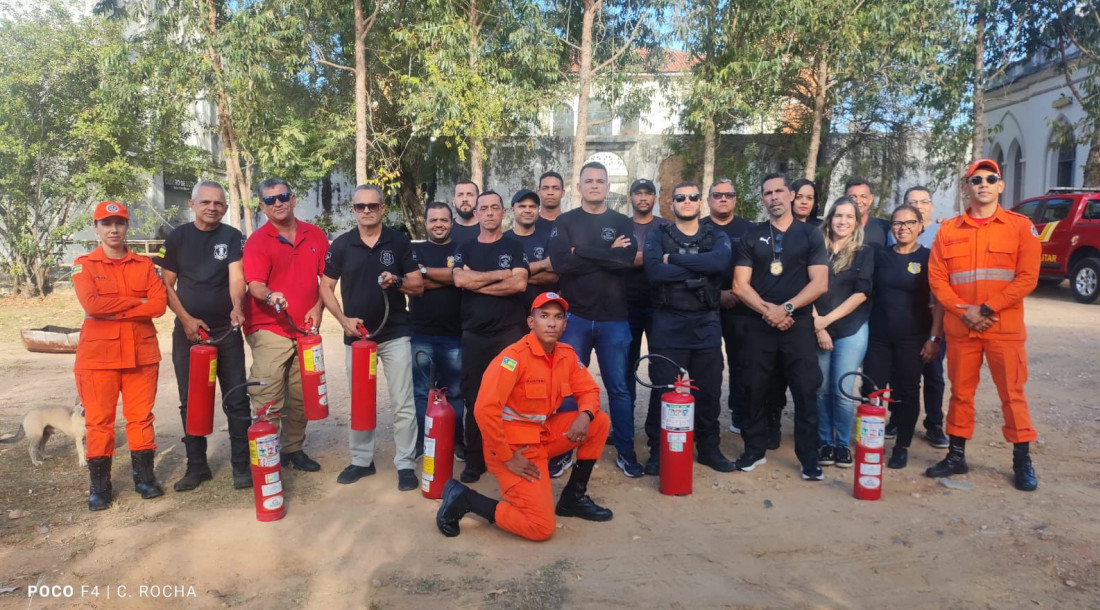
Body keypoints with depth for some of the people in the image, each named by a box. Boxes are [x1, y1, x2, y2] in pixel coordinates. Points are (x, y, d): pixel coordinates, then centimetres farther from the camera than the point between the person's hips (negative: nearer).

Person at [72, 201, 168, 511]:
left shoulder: (144, 264, 8)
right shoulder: (84, 265, 2)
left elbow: (159, 304, -6)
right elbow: (92, 303, -15)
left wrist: (115, 310, -12)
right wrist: (137, 301, -10)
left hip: (142, 353, 2)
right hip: (98, 354, -1)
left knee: (141, 417, 7)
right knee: (99, 421, 3)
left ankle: (145, 477, 18)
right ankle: (99, 486, 13)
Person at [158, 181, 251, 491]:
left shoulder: (232, 237, -1)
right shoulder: (177, 237, 3)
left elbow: (236, 278, -14)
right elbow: (166, 284, 4)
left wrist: (237, 307, -34)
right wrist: (186, 319, -8)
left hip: (227, 331, -1)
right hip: (187, 331, 2)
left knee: (237, 401, 0)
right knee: (191, 402, 7)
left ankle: (242, 465, 9)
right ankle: (197, 466, 20)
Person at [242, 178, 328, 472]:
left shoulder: (315, 236, 6)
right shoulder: (257, 240, -6)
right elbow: (255, 285, -16)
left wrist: (317, 308, -3)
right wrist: (270, 296, -37)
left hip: (305, 328, 4)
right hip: (269, 329, -4)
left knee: (300, 397, 14)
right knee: (267, 399, -7)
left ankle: (294, 449, 28)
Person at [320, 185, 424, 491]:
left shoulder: (399, 242, -1)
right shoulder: (341, 245, 1)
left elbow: (418, 286, 0)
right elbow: (326, 288, 5)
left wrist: (397, 281, -20)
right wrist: (343, 319, -9)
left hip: (395, 334, -1)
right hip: (356, 334, 2)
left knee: (403, 403, -1)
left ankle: (405, 464, 9)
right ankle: (361, 460, 26)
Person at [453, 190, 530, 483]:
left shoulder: (515, 247, 5)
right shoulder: (465, 249, 11)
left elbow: (520, 283, -12)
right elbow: (460, 280, -9)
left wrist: (477, 283, -8)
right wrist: (501, 274, -8)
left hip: (509, 332, -2)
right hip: (474, 334, 2)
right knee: (474, 397, 5)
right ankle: (474, 460, 16)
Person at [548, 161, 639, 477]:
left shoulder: (623, 223, 7)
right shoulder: (565, 222, 4)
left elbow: (627, 258, -14)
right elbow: (561, 262, -14)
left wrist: (582, 252, -14)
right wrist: (607, 254, -12)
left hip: (613, 318, 1)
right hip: (575, 316, 0)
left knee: (619, 388, 7)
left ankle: (626, 452, 20)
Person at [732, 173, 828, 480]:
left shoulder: (810, 235, 6)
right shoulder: (752, 237, 8)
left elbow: (820, 284, -4)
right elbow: (740, 285, 1)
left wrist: (786, 308, -14)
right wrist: (768, 310, -12)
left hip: (799, 324, -1)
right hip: (759, 325, 1)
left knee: (805, 391, -1)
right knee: (756, 390, 6)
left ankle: (809, 457, 9)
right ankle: (754, 450, 20)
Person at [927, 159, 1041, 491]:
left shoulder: (1021, 226, 1)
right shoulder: (948, 230, 7)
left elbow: (1027, 277, -6)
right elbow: (937, 277, 2)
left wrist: (987, 309, -15)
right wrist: (963, 311, -11)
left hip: (1005, 328, -2)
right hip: (960, 328, 2)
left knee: (1012, 394, 4)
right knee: (960, 393, 10)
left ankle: (1022, 461, 16)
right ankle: (956, 455, 21)